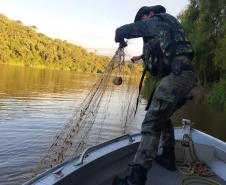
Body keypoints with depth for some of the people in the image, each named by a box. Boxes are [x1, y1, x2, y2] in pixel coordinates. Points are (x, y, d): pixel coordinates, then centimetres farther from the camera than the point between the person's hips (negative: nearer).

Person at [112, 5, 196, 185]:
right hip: (186, 75, 10)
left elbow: (121, 30, 8)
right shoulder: (170, 23, 31)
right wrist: (144, 56, 51)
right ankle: (168, 157, 29)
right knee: (163, 116, 23)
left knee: (152, 122, -17)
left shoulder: (154, 22, 6)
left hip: (176, 75, -10)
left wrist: (121, 41, 30)